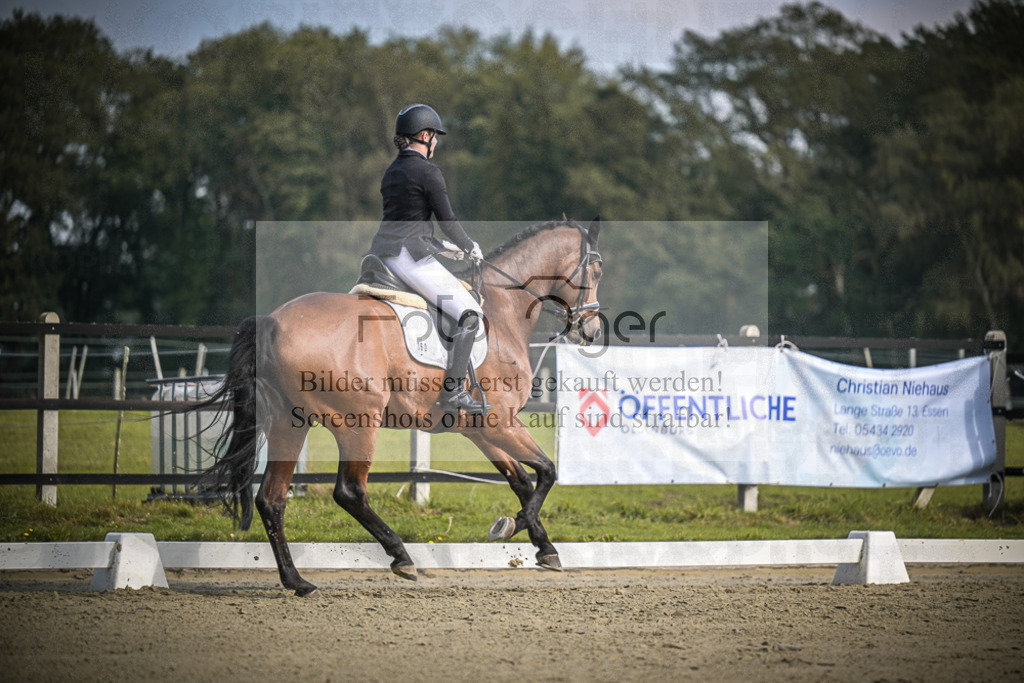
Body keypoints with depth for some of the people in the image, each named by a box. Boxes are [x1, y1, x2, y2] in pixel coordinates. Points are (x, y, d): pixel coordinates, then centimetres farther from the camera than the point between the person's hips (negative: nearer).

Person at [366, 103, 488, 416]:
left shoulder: (393, 170, 18)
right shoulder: (428, 172, -8)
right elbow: (447, 220, -6)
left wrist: (445, 246, 30)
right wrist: (470, 247, 12)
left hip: (381, 250, 9)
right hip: (410, 255, -9)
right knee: (470, 314, -6)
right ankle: (452, 391, -13)